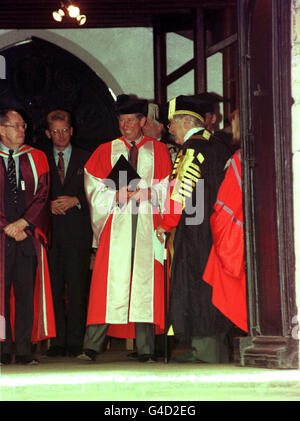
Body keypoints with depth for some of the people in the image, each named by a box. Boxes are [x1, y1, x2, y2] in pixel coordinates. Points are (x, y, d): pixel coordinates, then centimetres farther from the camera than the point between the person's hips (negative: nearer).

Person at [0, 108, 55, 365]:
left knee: (27, 292, -2)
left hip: (28, 234, 1)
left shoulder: (36, 158, 12)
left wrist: (22, 223, -8)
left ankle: (24, 349, 1)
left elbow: (42, 195, 5)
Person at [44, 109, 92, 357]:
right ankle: (58, 341, 4)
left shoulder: (86, 159, 10)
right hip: (50, 230, 1)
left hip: (77, 230, -1)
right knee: (53, 287, 0)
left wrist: (75, 201, -8)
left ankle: (75, 341, 0)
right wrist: (49, 205, -6)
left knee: (77, 288, -4)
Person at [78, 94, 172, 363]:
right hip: (115, 225, 0)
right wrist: (118, 195, -10)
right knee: (109, 283, -8)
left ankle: (146, 350, -3)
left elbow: (167, 190, 8)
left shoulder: (158, 150, 14)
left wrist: (146, 194, -9)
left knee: (145, 282, -4)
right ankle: (92, 347, -7)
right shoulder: (106, 151, 14)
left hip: (147, 225, 0)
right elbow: (95, 191, 7)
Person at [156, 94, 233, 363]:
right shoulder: (218, 147, 15)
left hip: (195, 230, -9)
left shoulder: (192, 149, -12)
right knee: (212, 287, 11)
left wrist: (165, 225, -6)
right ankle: (218, 349, 15)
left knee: (194, 285, -5)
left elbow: (180, 192, -17)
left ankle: (205, 350, -5)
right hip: (218, 228, 9)